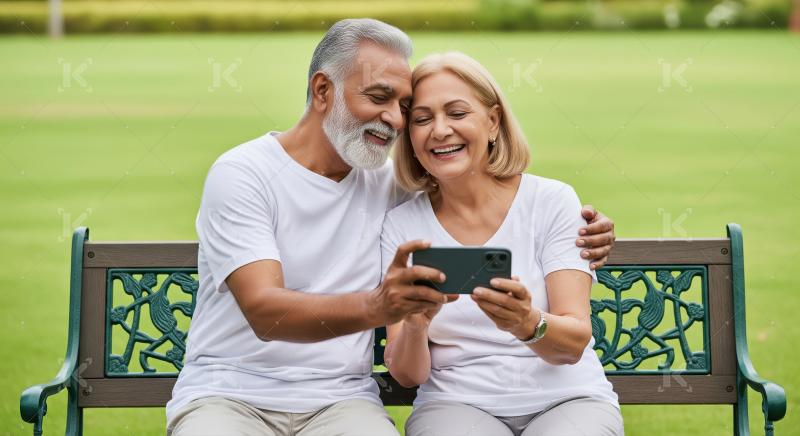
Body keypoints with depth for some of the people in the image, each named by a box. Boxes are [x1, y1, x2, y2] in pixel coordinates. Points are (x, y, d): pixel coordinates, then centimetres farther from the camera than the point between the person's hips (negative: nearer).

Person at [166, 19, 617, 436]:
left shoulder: (390, 181, 8)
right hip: (228, 393, -4)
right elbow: (264, 312, -19)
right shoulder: (241, 174, -7)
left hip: (339, 399, 4)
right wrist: (375, 307, -38)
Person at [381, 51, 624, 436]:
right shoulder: (401, 224, 4)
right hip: (458, 404, 0)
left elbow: (575, 343, -9)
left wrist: (528, 324, -32)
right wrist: (413, 326, -24)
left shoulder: (552, 201, 0)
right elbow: (407, 374, -1)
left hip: (566, 399, 0)